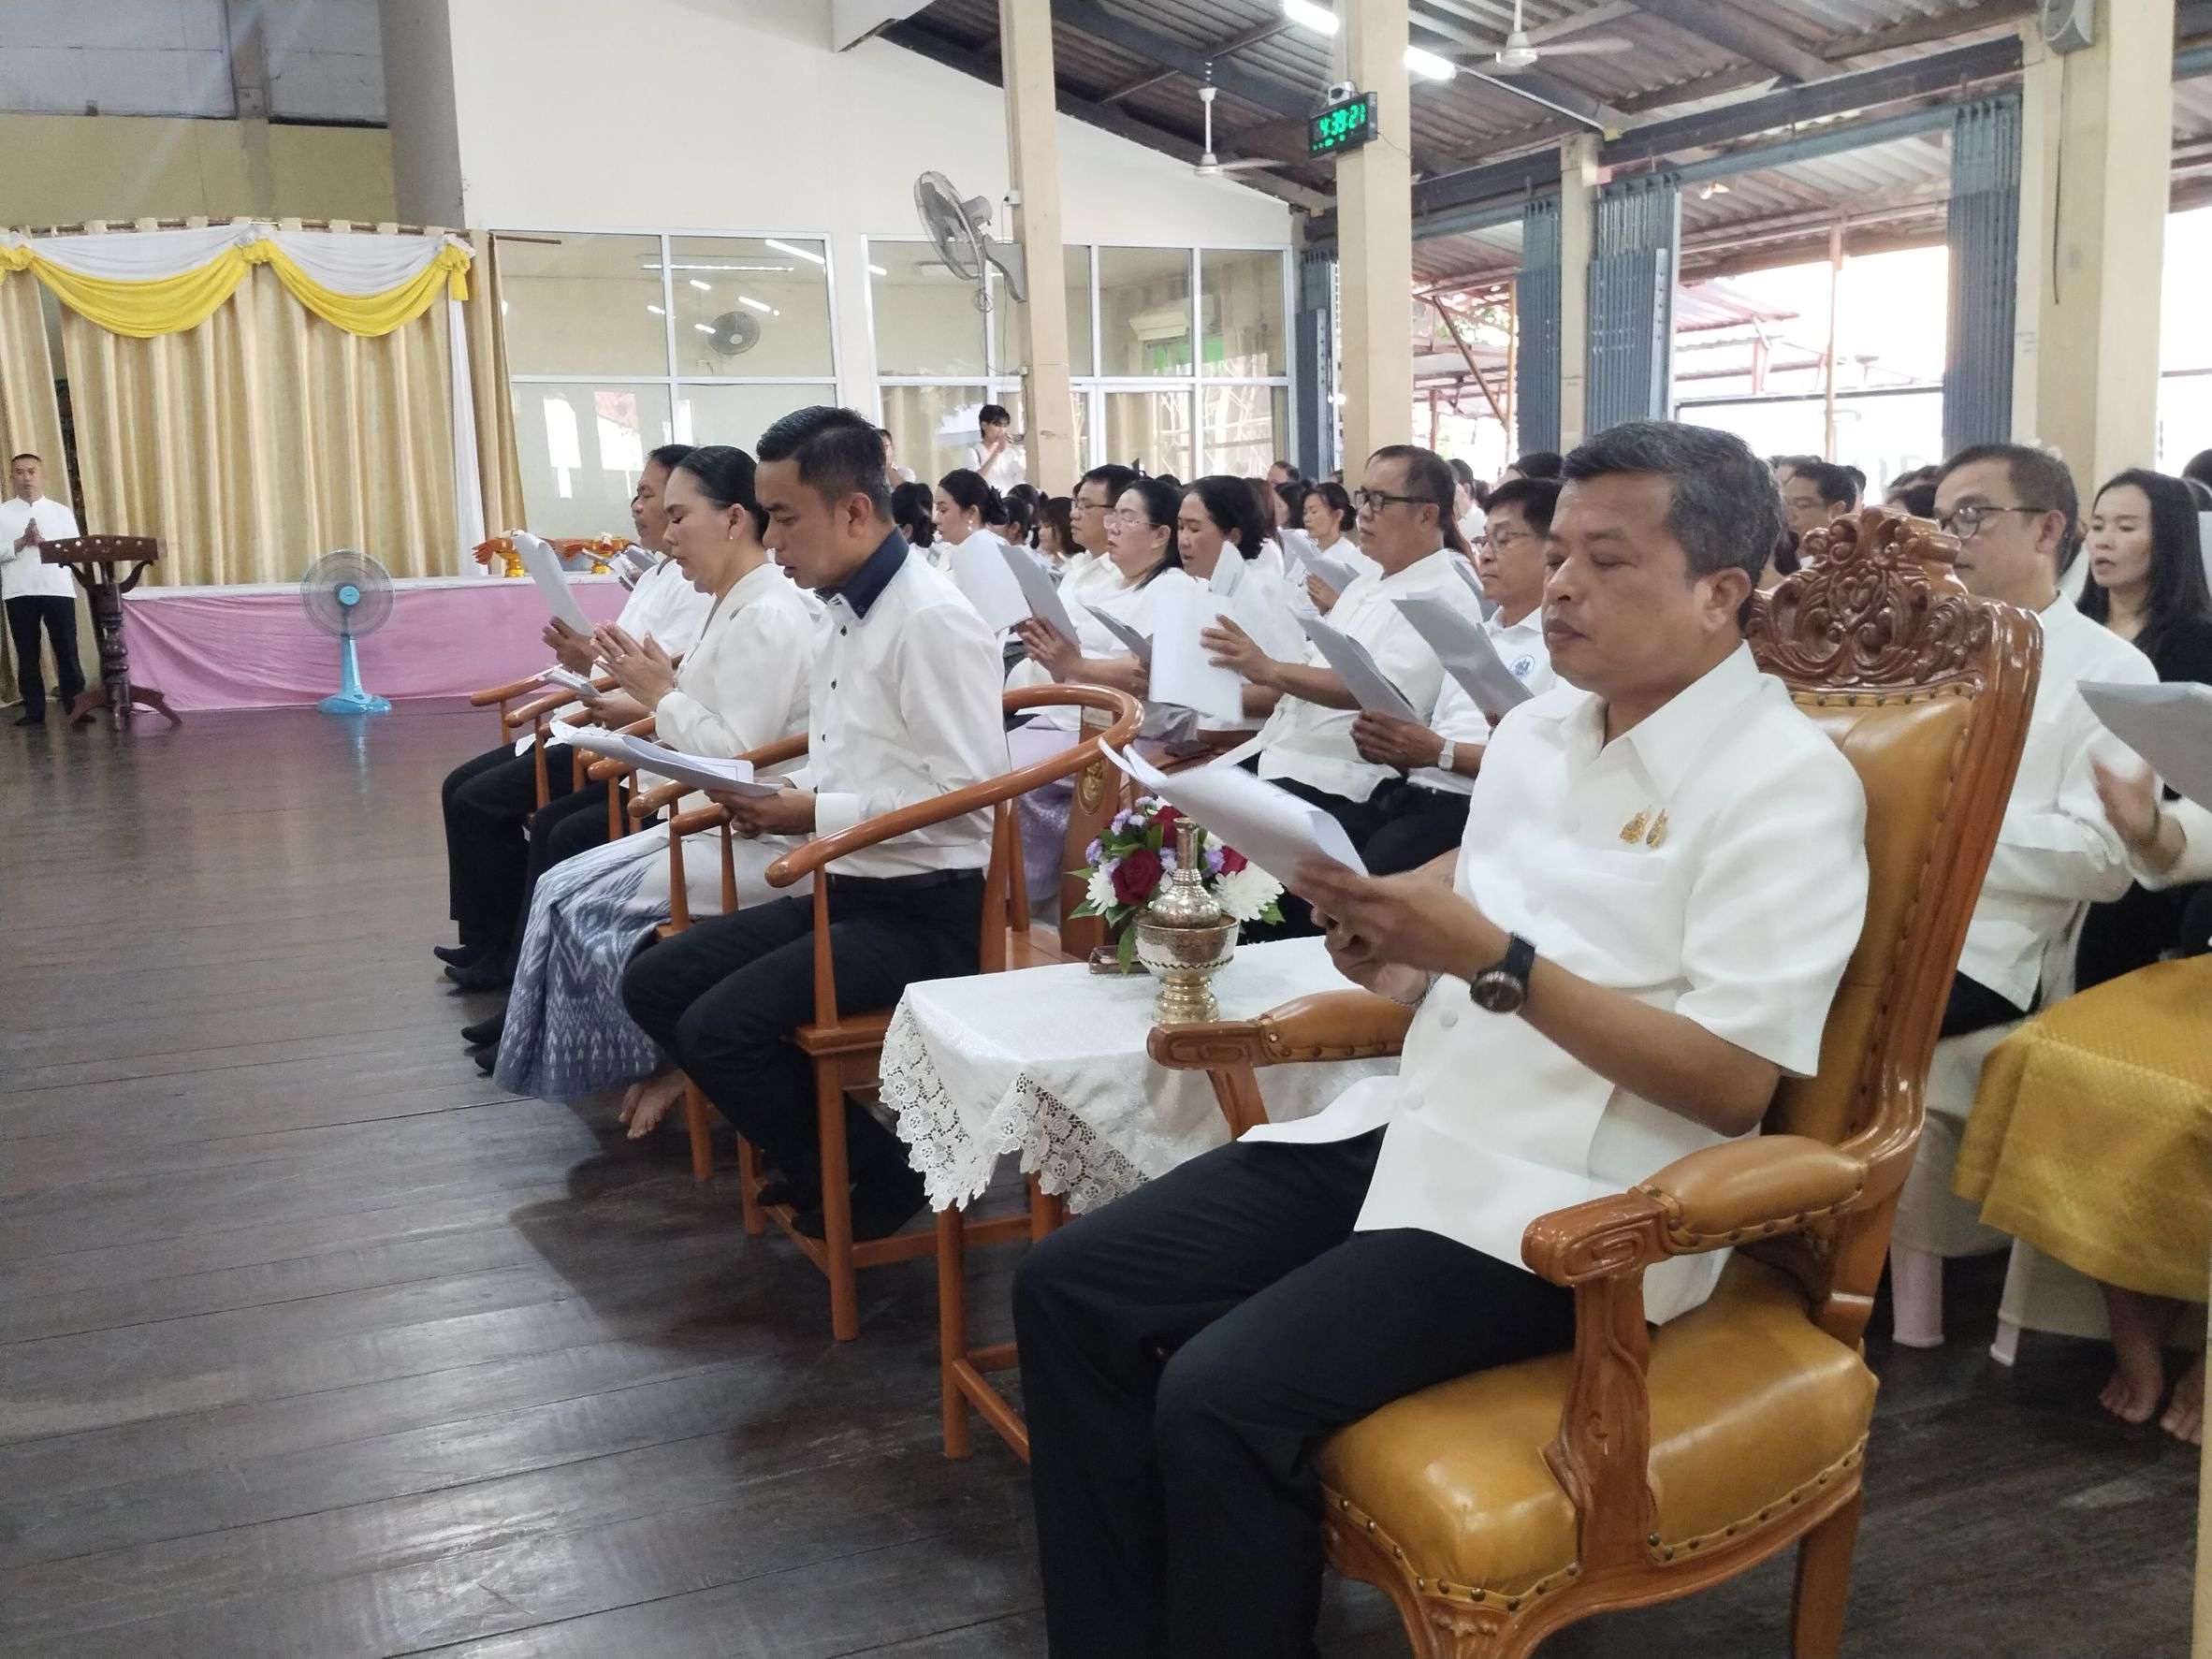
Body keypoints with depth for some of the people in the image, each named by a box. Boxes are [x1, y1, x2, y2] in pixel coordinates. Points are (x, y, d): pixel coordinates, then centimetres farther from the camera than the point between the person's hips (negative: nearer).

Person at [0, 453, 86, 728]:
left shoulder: (61, 512, 9)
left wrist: (44, 542, -11)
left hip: (58, 590, 0)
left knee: (67, 650, 0)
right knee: (27, 653, 5)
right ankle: (34, 711, 10)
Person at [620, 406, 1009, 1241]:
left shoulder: (931, 619, -18)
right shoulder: (843, 612, 11)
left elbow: (967, 795, -23)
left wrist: (813, 815, -20)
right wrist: (780, 801, 0)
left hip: (926, 909, -10)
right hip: (848, 888, 10)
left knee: (720, 1026, -21)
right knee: (654, 983, 5)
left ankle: (877, 1173, 3)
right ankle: (821, 1157, 13)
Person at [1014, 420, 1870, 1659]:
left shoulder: (1783, 780, -11)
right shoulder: (1537, 728, 13)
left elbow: (1733, 1082, -18)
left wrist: (1496, 961, -23)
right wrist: (1395, 954, -4)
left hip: (1568, 1198, -8)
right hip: (1419, 1127, 8)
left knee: (1224, 1397, -25)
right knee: (1070, 1288, -3)